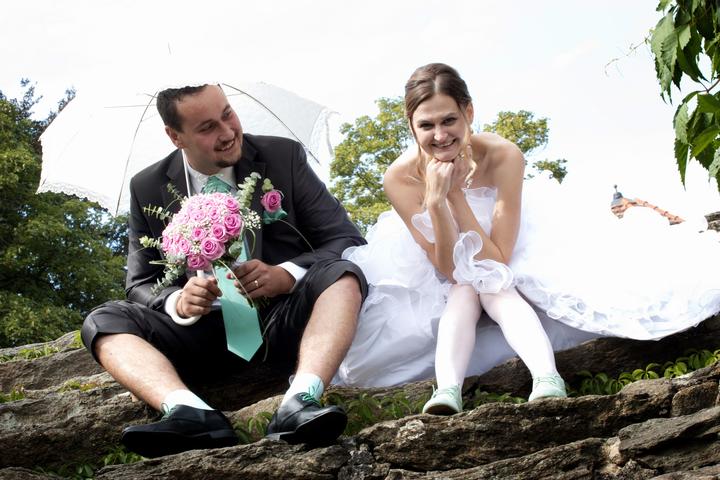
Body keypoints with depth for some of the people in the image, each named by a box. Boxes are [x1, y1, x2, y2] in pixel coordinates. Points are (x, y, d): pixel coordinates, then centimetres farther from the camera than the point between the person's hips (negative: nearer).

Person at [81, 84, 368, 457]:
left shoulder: (283, 156, 0)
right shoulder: (148, 188, 4)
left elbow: (347, 240, -2)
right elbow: (141, 284, 7)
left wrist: (286, 275, -22)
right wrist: (178, 301, -18)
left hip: (282, 320, -1)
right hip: (204, 333, 1)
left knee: (343, 274, -28)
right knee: (103, 322, -19)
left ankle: (298, 403, -49)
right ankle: (191, 412, -45)